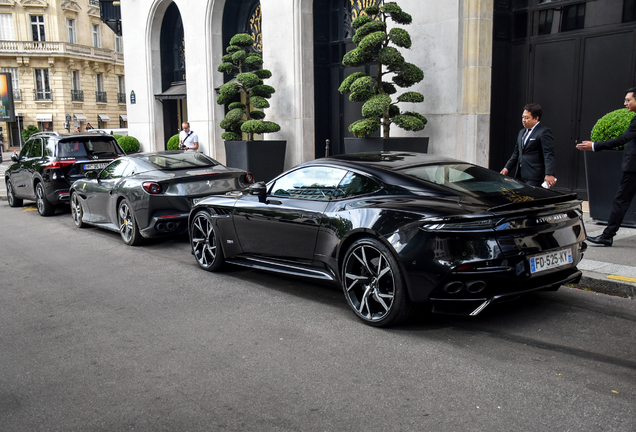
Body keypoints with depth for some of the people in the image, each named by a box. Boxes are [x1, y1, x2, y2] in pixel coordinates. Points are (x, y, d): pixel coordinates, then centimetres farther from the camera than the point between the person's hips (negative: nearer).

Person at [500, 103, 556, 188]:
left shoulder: (544, 132, -7)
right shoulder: (522, 132, 20)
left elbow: (549, 154, -15)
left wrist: (549, 174, -25)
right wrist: (507, 168, 14)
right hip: (520, 176, 8)